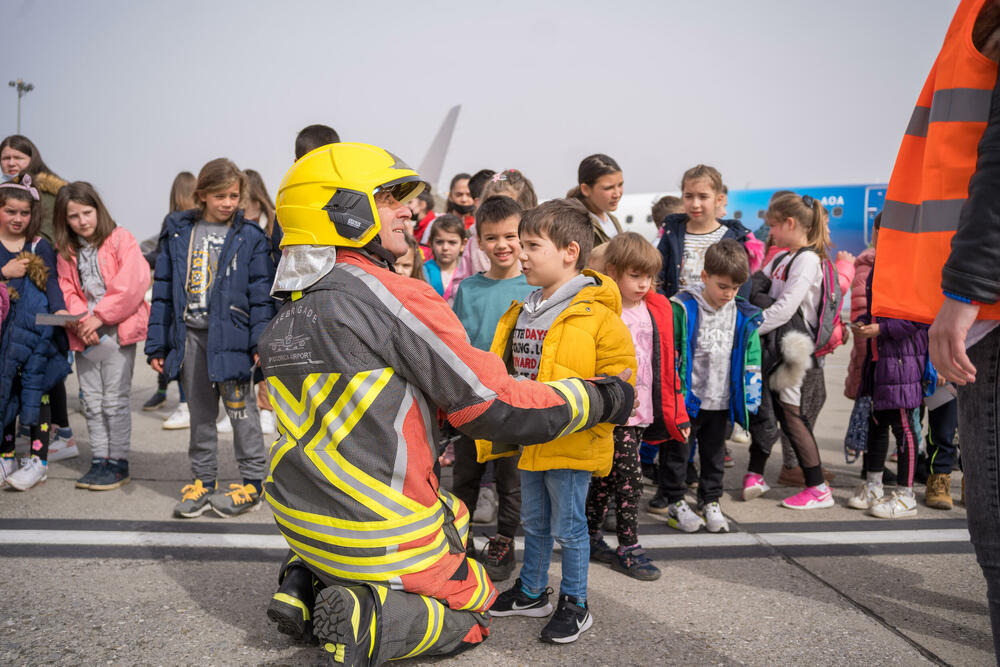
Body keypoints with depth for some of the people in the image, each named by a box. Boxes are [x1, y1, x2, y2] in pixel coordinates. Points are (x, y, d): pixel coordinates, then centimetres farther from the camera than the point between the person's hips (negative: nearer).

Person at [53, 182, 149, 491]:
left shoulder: (121, 240, -5)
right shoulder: (66, 251, 11)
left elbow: (132, 284, -15)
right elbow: (68, 292, 5)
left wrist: (100, 316, -16)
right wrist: (81, 321, -13)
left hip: (118, 329, -5)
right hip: (85, 334, 6)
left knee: (114, 399, -4)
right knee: (92, 400, 10)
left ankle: (118, 462, 5)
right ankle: (99, 460, 19)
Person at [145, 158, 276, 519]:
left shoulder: (250, 237, -2)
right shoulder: (178, 232, 7)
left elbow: (261, 292, -3)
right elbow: (163, 289, 9)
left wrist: (262, 340, -12)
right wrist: (157, 344, 6)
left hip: (230, 334, -3)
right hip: (189, 334, 4)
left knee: (241, 409, 2)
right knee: (200, 412, 13)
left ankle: (253, 482, 14)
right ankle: (202, 481, 24)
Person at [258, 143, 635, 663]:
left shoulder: (284, 317, 5)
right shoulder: (391, 295, -19)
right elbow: (498, 407, -16)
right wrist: (601, 398, -4)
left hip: (299, 519, 7)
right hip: (378, 533, -7)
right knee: (473, 606, 16)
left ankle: (307, 585, 12)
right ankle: (365, 618, -9)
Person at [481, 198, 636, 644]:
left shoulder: (597, 316, -15)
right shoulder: (521, 312, 7)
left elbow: (618, 379, -16)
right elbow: (502, 371, 16)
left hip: (571, 444, -7)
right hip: (528, 440, 7)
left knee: (568, 527, 5)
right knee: (534, 522, 20)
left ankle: (575, 604, 23)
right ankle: (532, 592, 37)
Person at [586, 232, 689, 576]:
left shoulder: (658, 309, 9)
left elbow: (668, 364, 14)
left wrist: (676, 415, 13)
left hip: (642, 412, 6)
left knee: (608, 477, 16)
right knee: (630, 477, -4)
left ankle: (589, 538, 28)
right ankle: (629, 548, 10)